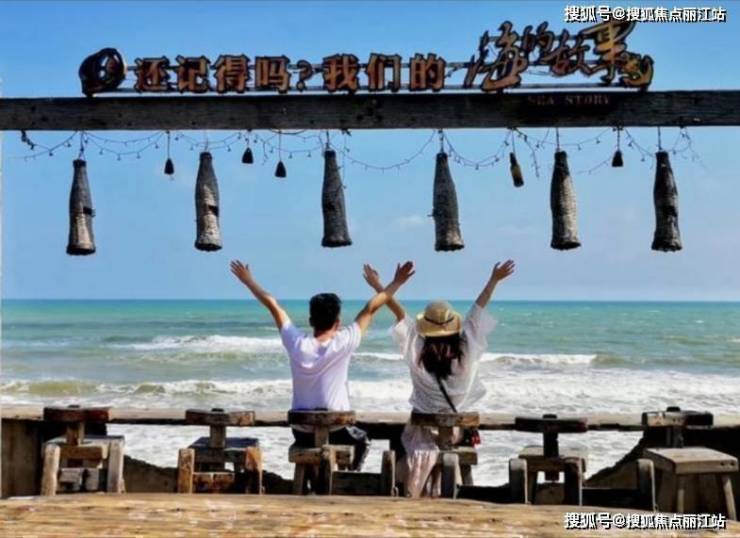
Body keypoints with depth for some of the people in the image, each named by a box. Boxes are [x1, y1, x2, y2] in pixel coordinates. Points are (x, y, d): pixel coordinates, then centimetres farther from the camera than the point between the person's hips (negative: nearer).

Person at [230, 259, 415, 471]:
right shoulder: (343, 344, -18)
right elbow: (371, 308, -10)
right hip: (336, 431, -2)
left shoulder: (297, 344, -14)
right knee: (361, 440, 29)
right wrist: (396, 283, -3)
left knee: (305, 438, 35)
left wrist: (248, 281, 7)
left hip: (302, 432, 2)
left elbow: (273, 305, -3)